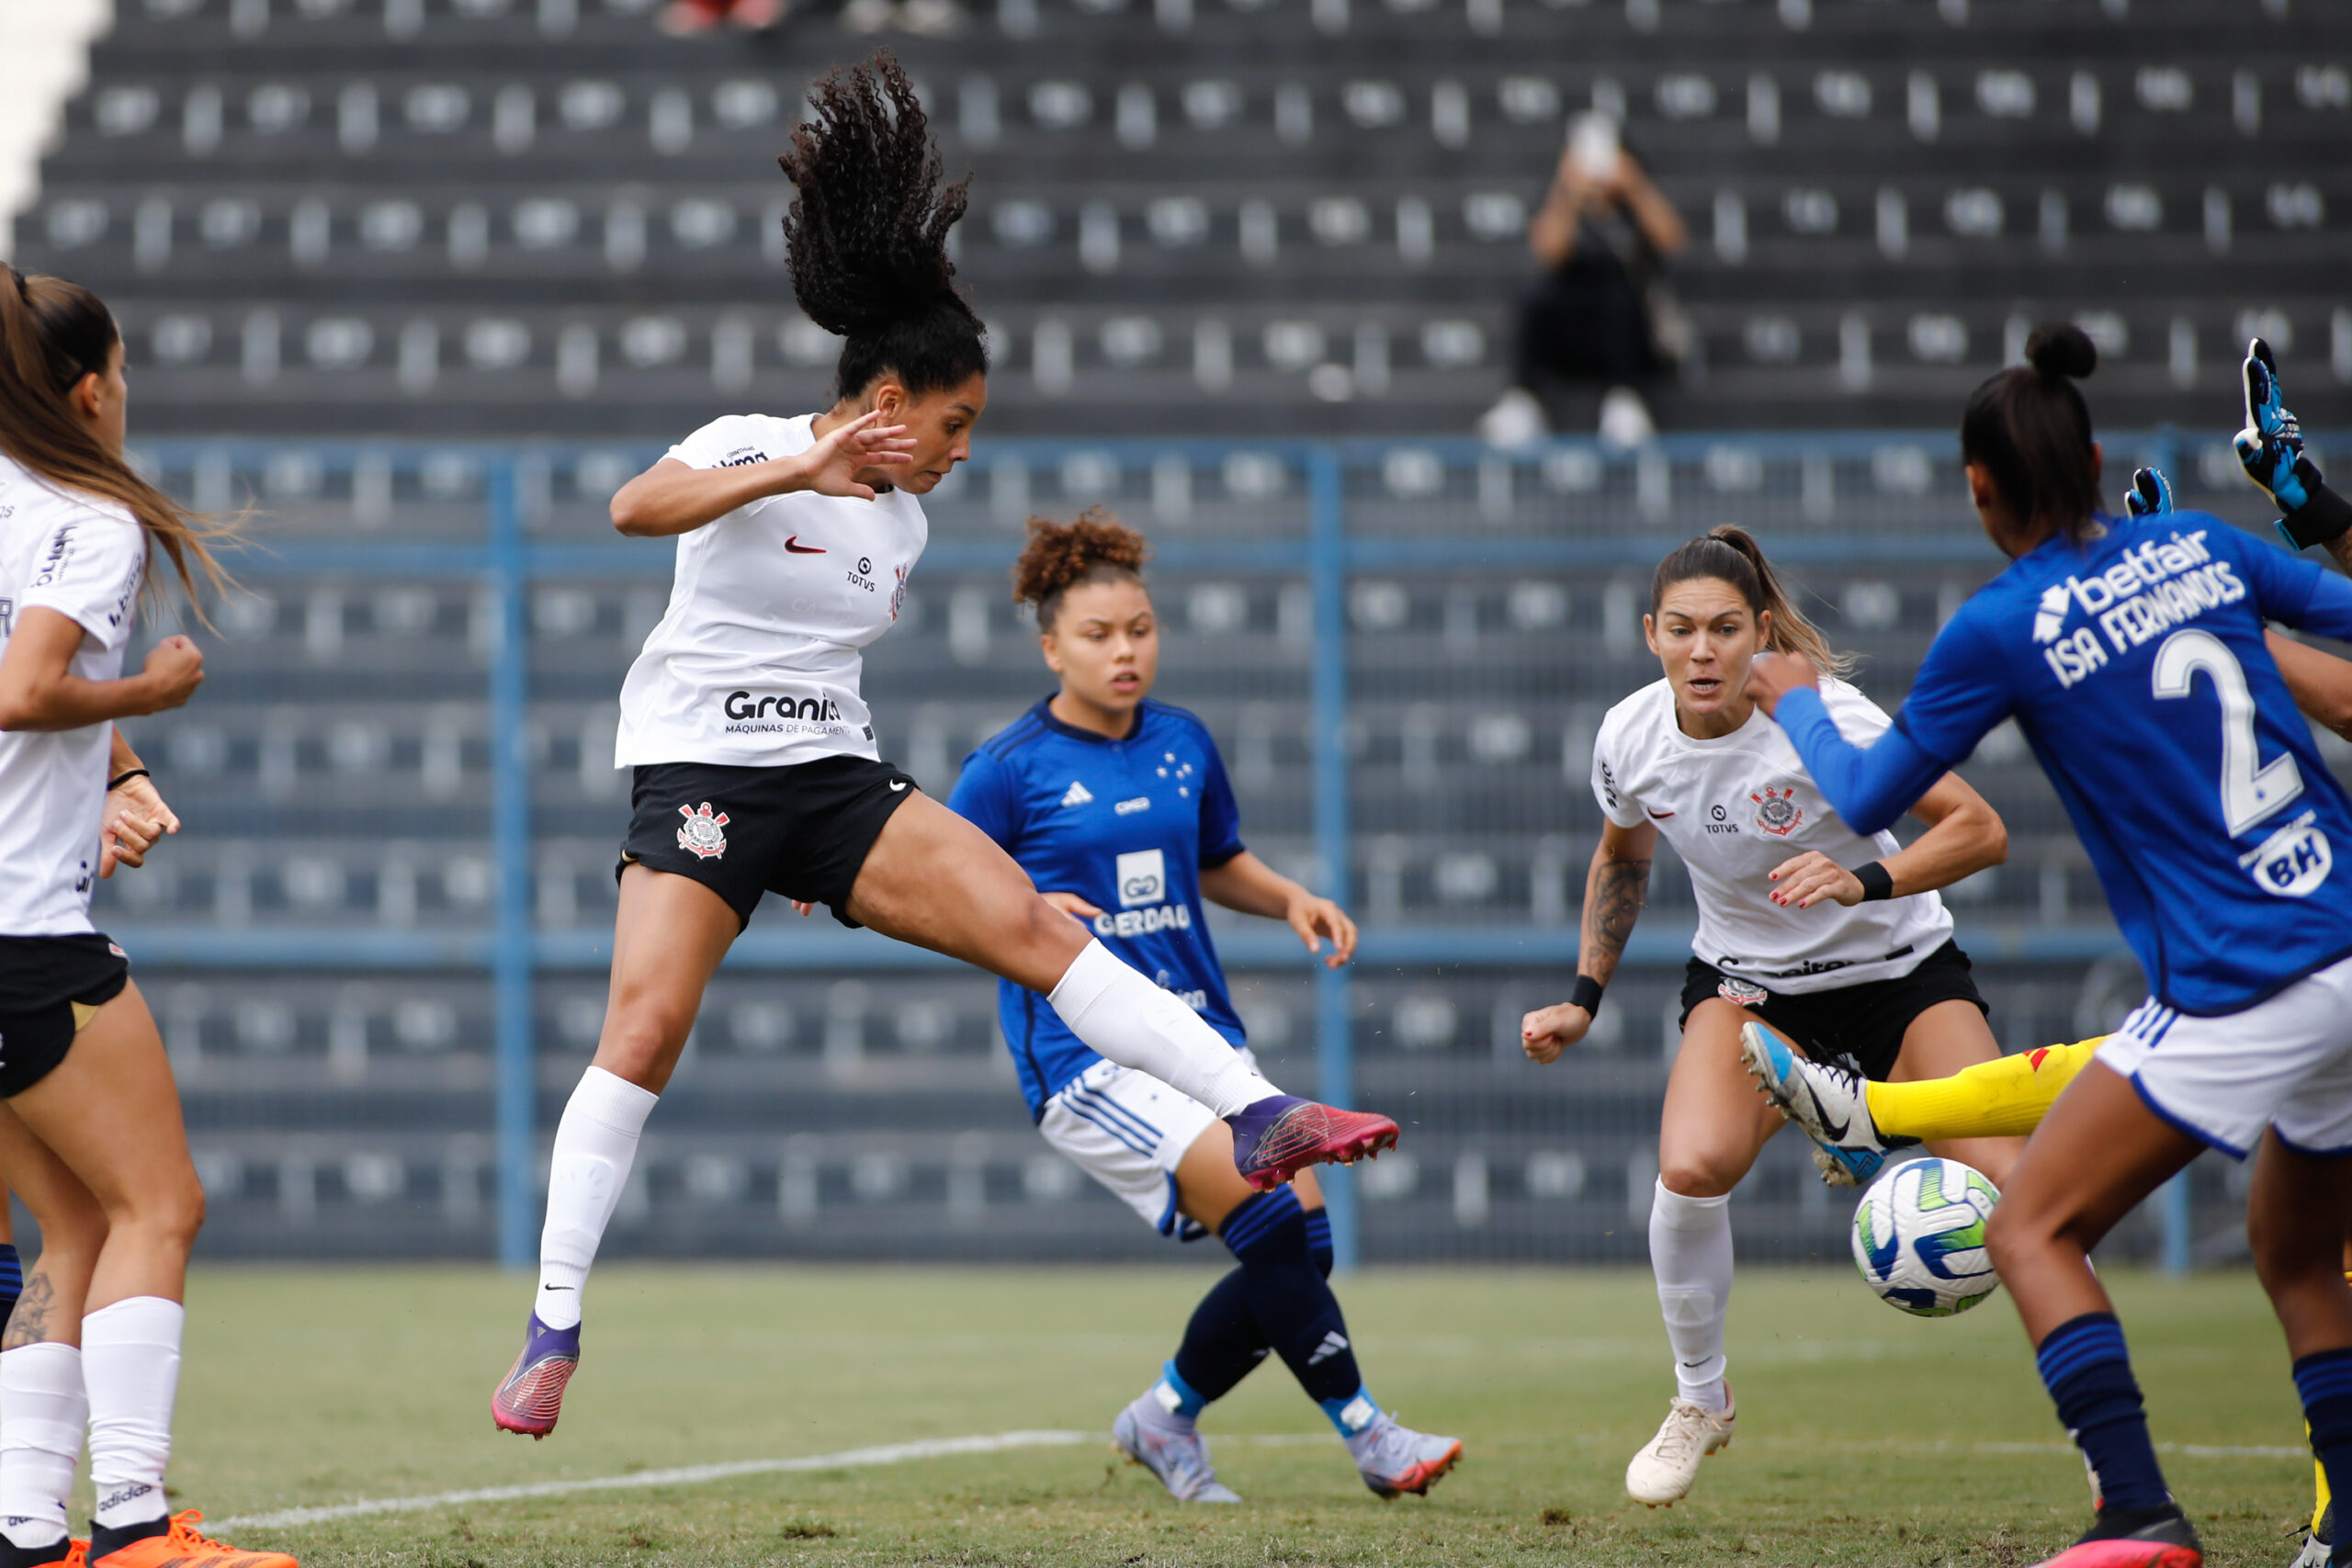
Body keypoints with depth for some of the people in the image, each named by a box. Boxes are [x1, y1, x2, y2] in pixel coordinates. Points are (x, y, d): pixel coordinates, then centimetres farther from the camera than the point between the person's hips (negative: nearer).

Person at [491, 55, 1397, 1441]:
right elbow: (637, 507, -28)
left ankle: (1258, 1116, -18)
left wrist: (839, 856, 27)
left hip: (834, 780, 6)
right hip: (699, 768, -6)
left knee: (1035, 923, -12)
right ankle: (554, 1326, -11)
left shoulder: (900, 522, 14)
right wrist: (798, 468, -37)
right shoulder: (749, 447, -6)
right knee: (645, 1030, -20)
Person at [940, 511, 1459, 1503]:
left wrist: (1292, 900, 9)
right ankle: (1364, 1431, -11)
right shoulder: (1011, 768, -5)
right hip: (1086, 1054, -7)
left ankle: (1165, 1416, 18)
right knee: (1268, 1216, -20)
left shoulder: (1184, 744, 12)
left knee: (1302, 1236, -4)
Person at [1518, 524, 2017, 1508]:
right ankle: (1699, 1399, -1)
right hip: (1746, 981, 2)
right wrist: (1584, 1000, 8)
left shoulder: (1823, 717, -25)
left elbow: (1979, 830, -25)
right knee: (1691, 1167, -27)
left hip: (1899, 971, -2)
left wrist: (1866, 882, -40)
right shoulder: (1630, 739, -12)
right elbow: (1621, 858, 11)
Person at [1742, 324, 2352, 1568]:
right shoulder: (2199, 547, 7)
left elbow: (1860, 799, 4)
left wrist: (1796, 703, 23)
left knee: (2033, 1230, 2)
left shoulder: (2002, 628, -6)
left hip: (2240, 998, -6)